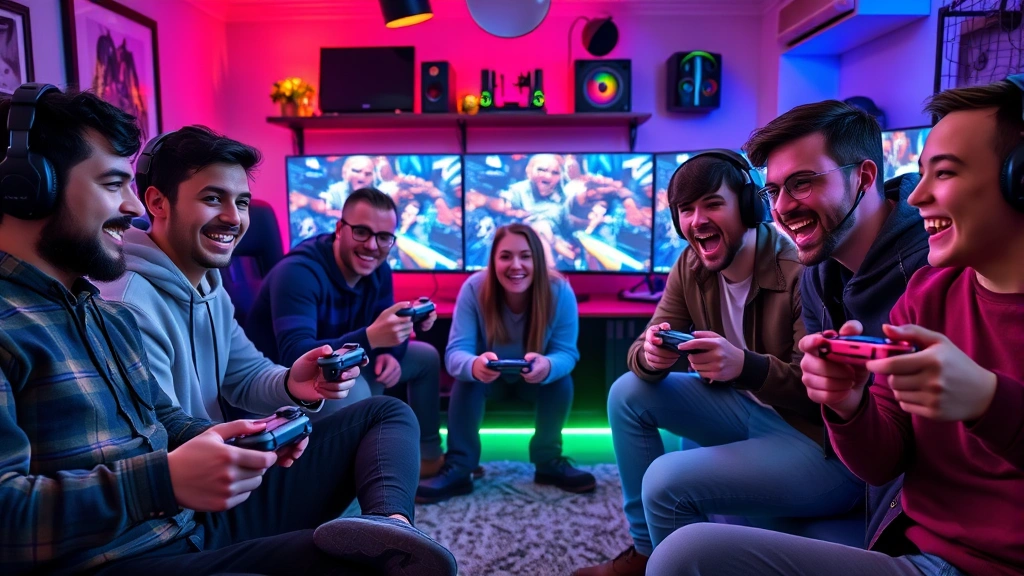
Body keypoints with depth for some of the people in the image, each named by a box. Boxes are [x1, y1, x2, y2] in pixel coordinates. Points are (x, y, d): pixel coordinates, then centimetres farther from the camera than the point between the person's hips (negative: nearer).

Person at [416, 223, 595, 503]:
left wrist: (548, 366, -53)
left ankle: (549, 461, -7)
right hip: (489, 374, 0)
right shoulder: (474, 288, -30)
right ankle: (458, 469, -19)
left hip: (536, 377, 1)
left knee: (561, 380, -28)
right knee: (468, 379, -30)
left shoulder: (559, 291, -27)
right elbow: (455, 353, -33)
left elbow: (567, 352, -26)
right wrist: (474, 365, -60)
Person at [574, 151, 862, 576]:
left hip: (823, 443, -7)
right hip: (750, 412, 8)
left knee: (667, 481, -25)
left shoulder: (801, 271, -24)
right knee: (628, 392, 0)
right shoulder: (690, 267, -2)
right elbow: (642, 349, -2)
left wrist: (745, 365, -42)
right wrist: (650, 355, -27)